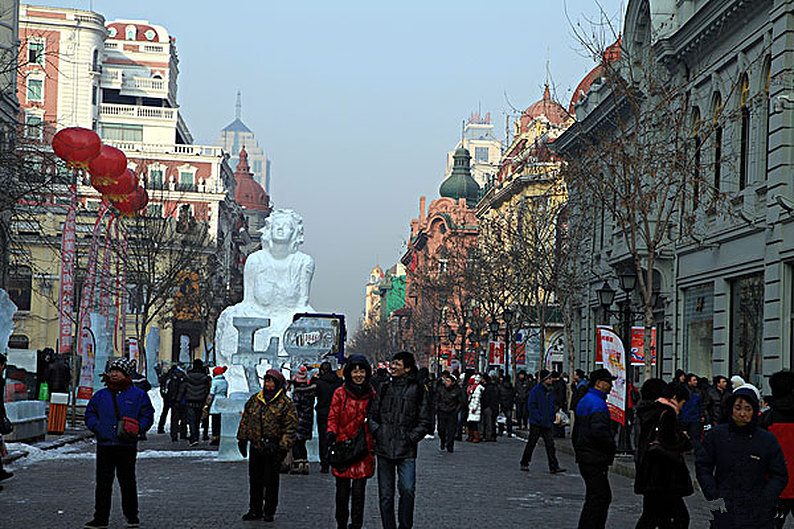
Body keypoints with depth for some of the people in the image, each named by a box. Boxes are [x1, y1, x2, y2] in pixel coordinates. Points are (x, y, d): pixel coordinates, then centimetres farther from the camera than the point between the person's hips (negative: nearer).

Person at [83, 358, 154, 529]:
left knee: (127, 482, 4)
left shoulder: (138, 395, 4)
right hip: (104, 444, 2)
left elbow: (147, 416, 5)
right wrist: (96, 426, 0)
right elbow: (90, 413, 18)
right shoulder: (100, 395, 12)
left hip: (127, 446, -2)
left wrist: (137, 428, -12)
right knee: (103, 483, 2)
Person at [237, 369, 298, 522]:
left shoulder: (285, 404, -5)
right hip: (255, 448, 5)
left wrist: (283, 448, -14)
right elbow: (245, 420, 17)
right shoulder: (254, 400, 10)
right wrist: (242, 439, 13)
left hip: (273, 450, -5)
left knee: (271, 481, 3)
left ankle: (269, 511, 14)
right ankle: (255, 510, 21)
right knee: (255, 480, 11)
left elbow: (290, 428, -8)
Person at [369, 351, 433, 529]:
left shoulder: (417, 390, 2)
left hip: (406, 450, -3)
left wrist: (411, 438, -7)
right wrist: (377, 432, 0)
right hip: (384, 448, 3)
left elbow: (425, 421, 4)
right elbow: (373, 415, 17)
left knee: (407, 490, -15)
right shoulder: (384, 388, 11)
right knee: (385, 494, 6)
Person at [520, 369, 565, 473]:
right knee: (531, 443, 4)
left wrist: (552, 417, 8)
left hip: (547, 424, 6)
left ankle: (554, 467, -3)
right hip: (536, 424, -6)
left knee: (550, 444, -1)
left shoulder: (550, 391, 12)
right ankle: (524, 464, 18)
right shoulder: (535, 390, -10)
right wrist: (538, 418, -19)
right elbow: (532, 406, -13)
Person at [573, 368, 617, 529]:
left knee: (604, 496, 16)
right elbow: (598, 430, -29)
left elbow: (575, 433, 23)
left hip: (584, 458, 10)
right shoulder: (598, 403, -16)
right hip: (596, 460, -10)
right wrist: (611, 445, -14)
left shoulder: (583, 401, 17)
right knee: (597, 499, -7)